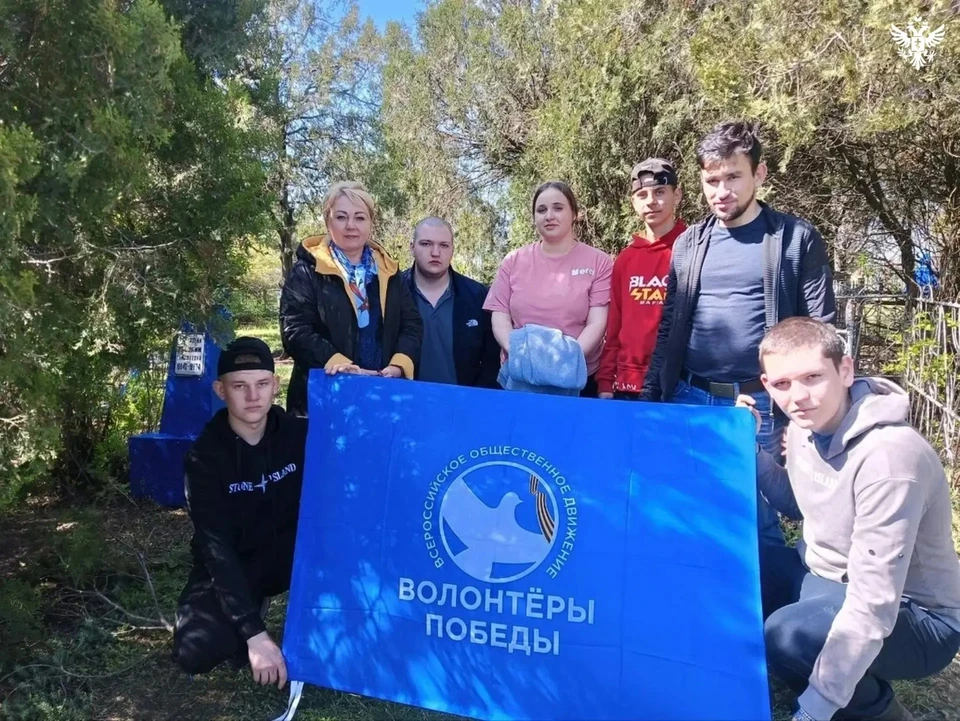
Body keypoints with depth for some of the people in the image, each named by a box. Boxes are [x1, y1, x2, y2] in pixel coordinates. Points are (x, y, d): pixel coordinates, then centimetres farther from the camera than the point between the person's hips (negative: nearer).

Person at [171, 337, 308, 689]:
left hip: (291, 554, 1)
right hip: (231, 565, 0)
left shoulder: (300, 433, -13)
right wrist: (253, 632, -32)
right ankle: (251, 614, 8)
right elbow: (216, 547, -24)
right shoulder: (205, 457, -19)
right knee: (195, 650, -26)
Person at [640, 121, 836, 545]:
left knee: (757, 520, 7)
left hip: (761, 407, -3)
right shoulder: (689, 243, 10)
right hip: (689, 401, 4)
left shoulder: (797, 239, -1)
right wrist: (650, 398, 9)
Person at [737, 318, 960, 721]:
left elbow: (873, 607, -32)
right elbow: (800, 506, 12)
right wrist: (754, 451, -6)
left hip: (911, 616, -8)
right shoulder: (807, 424, -7)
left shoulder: (888, 456, -31)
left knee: (786, 636, -33)